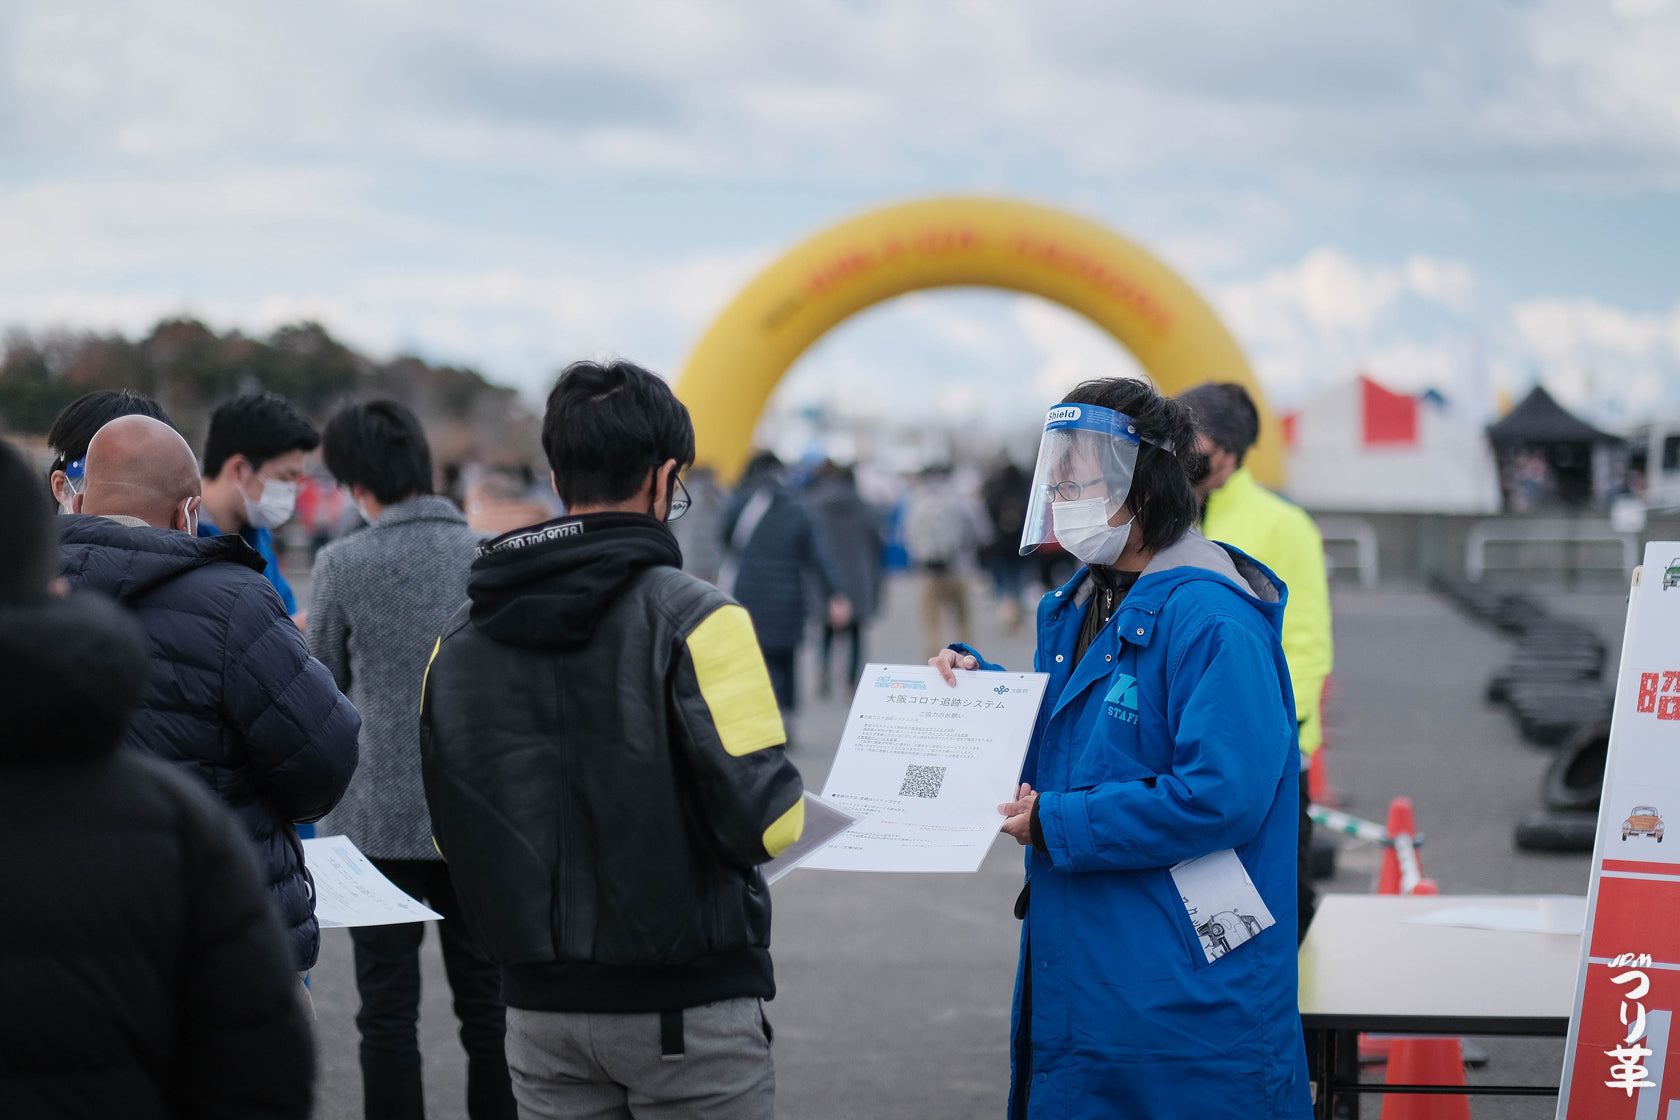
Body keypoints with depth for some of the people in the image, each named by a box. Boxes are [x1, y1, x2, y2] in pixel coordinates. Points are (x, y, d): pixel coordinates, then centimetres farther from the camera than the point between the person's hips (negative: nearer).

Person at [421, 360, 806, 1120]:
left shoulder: (460, 637, 4)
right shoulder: (694, 619, -14)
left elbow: (451, 833, 8)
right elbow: (760, 819, -18)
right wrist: (791, 800, 5)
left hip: (540, 1006, 5)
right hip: (684, 1002, -5)